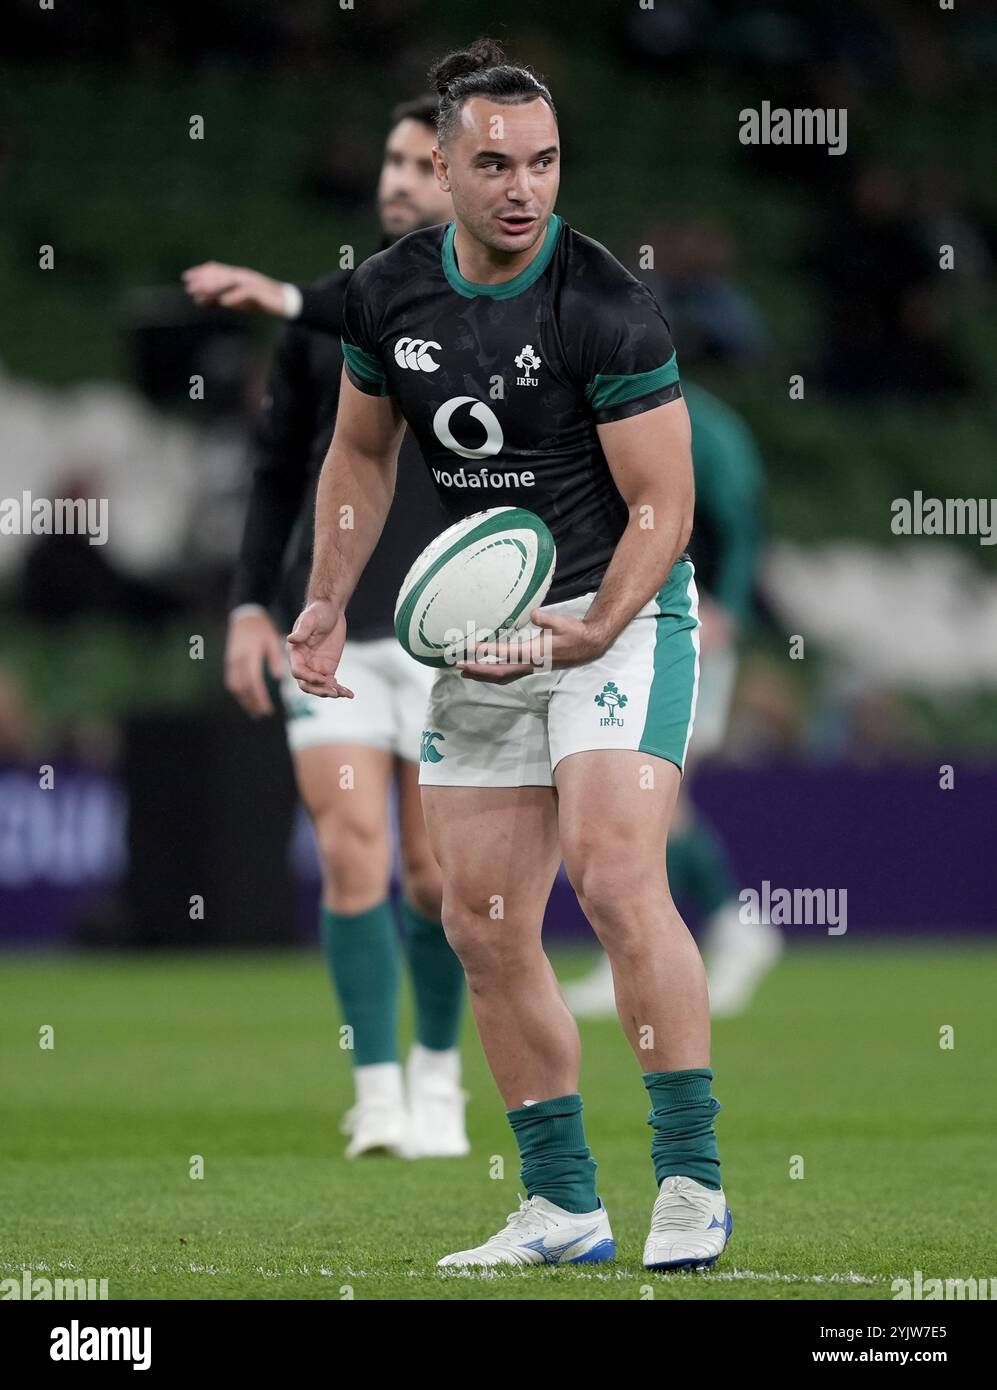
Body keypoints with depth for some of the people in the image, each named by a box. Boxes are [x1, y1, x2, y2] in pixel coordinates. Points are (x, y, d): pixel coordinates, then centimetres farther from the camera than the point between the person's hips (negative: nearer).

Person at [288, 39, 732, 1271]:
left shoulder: (608, 311, -18)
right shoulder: (388, 295, 0)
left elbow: (662, 503, -15)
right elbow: (362, 453, 16)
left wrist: (595, 631, -27)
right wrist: (327, 602, 9)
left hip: (619, 615, -6)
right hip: (482, 636, 6)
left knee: (614, 873, -24)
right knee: (483, 925, 4)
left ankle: (692, 1180, -17)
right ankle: (563, 1207, 13)